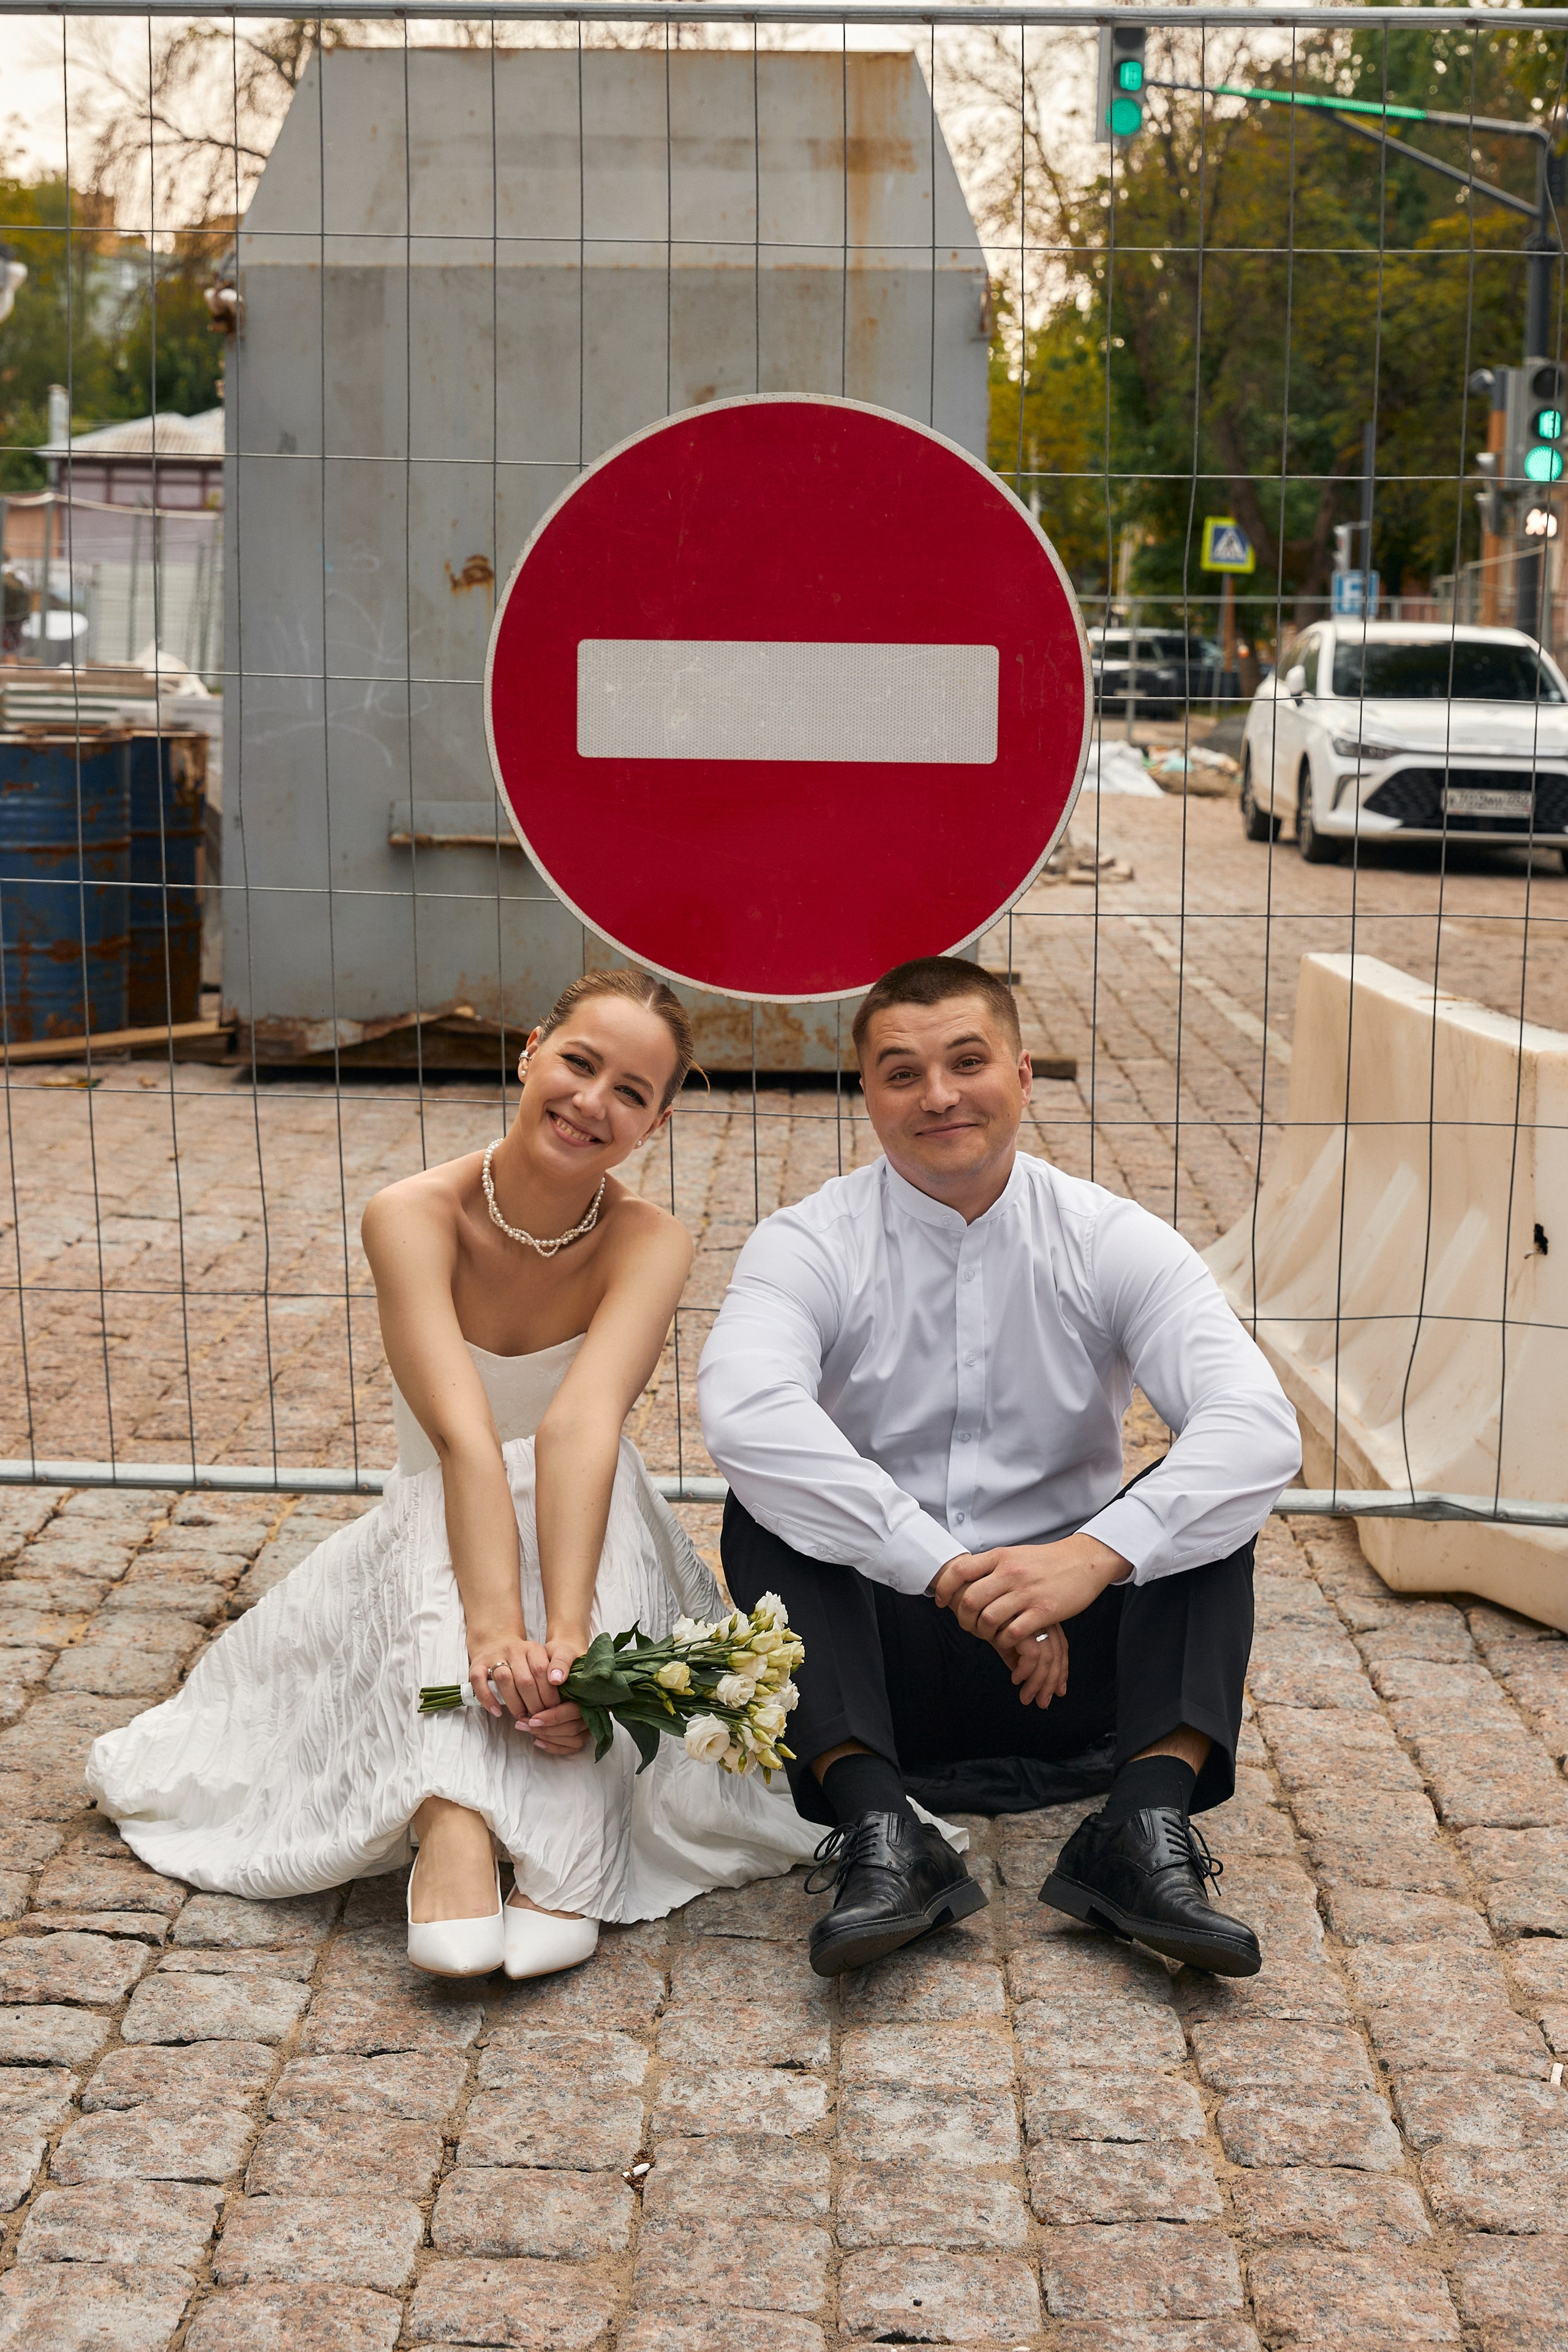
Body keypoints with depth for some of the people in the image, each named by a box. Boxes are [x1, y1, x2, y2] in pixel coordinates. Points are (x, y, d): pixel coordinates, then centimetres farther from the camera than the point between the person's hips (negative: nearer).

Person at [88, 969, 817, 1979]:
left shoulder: (650, 1242, -16)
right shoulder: (414, 1216, -17)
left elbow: (581, 1424, -33)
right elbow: (463, 1433, -32)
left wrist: (564, 1629, -48)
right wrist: (494, 1625, -46)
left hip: (595, 1538, 0)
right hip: (431, 1548, 0)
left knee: (593, 1502, -34)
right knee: (458, 1523, -33)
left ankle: (559, 1857, -43)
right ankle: (452, 1828, -50)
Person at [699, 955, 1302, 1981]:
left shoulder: (1111, 1242, -2)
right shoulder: (811, 1245, -4)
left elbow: (1262, 1427, -18)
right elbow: (745, 1412, -27)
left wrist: (1095, 1554, -33)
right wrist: (947, 1570, -34)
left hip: (1073, 1652, 1)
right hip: (882, 1655, -1)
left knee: (1209, 1495, -20)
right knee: (765, 1508, -25)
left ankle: (1148, 1826, -32)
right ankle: (880, 1834, -36)